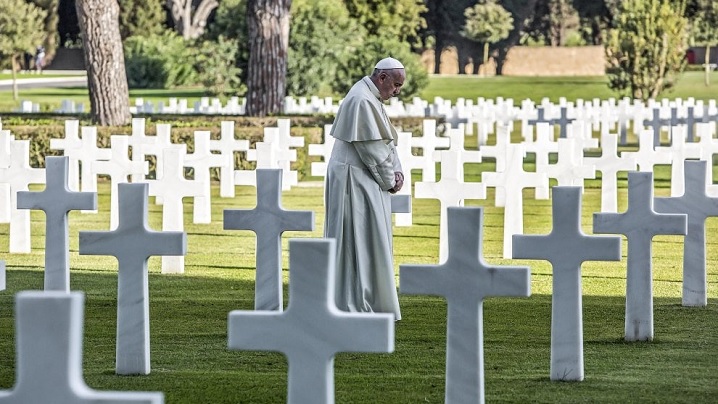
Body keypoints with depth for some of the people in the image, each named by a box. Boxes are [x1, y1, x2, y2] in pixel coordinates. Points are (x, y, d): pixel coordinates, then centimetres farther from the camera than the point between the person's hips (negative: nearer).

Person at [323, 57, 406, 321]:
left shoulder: (371, 99, 15)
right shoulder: (362, 101, -19)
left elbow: (386, 141, 16)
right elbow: (371, 149, -20)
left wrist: (396, 171, 1)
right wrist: (389, 180, -11)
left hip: (365, 182, 11)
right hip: (355, 180, -11)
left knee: (369, 245, 12)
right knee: (361, 242, -8)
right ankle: (358, 306, -6)